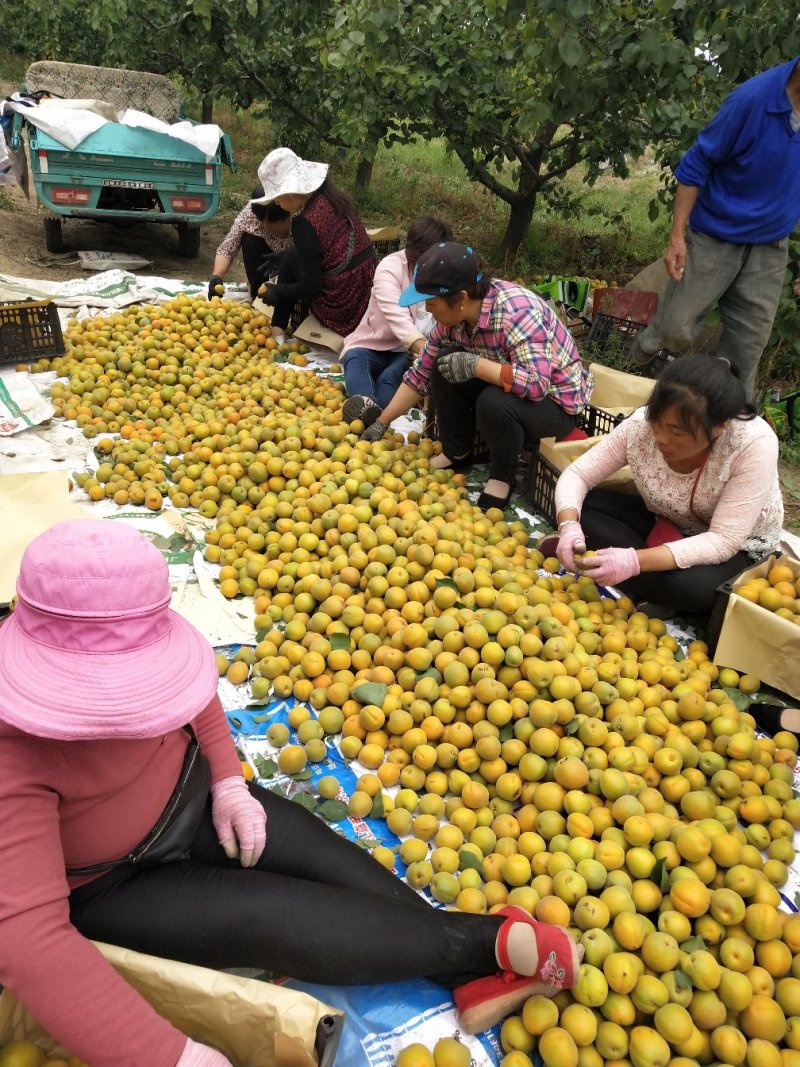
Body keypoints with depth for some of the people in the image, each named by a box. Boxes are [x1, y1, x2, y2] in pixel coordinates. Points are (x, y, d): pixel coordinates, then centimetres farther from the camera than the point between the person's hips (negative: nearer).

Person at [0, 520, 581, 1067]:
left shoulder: (128, 646, -20)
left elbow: (193, 690, 3)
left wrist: (228, 782, -8)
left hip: (191, 794, 6)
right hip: (111, 888, -5)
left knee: (327, 862, -9)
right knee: (270, 919, -18)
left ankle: (481, 978, -2)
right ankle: (494, 942, -11)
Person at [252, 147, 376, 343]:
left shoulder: (305, 221, -19)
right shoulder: (335, 197, 5)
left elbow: (310, 287, -16)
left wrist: (277, 292, 1)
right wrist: (278, 261, 28)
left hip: (342, 309, -8)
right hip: (368, 296, 8)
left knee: (291, 260, 9)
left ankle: (277, 330, 11)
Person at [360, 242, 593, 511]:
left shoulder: (516, 311, -32)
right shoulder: (452, 317, -10)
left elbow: (537, 384, -41)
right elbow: (420, 374, -1)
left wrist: (475, 365, -38)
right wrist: (381, 424, -2)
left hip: (555, 401, -7)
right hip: (505, 388, 7)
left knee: (494, 402, -35)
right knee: (445, 362, -11)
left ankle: (503, 475, -7)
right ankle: (457, 453, 6)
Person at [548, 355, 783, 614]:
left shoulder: (754, 445, -33)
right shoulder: (641, 425, -24)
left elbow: (723, 541, -32)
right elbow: (577, 474, -15)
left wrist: (636, 561, -44)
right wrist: (568, 526, -37)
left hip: (736, 546, -3)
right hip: (663, 523, 4)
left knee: (692, 587, -37)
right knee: (580, 509, -18)